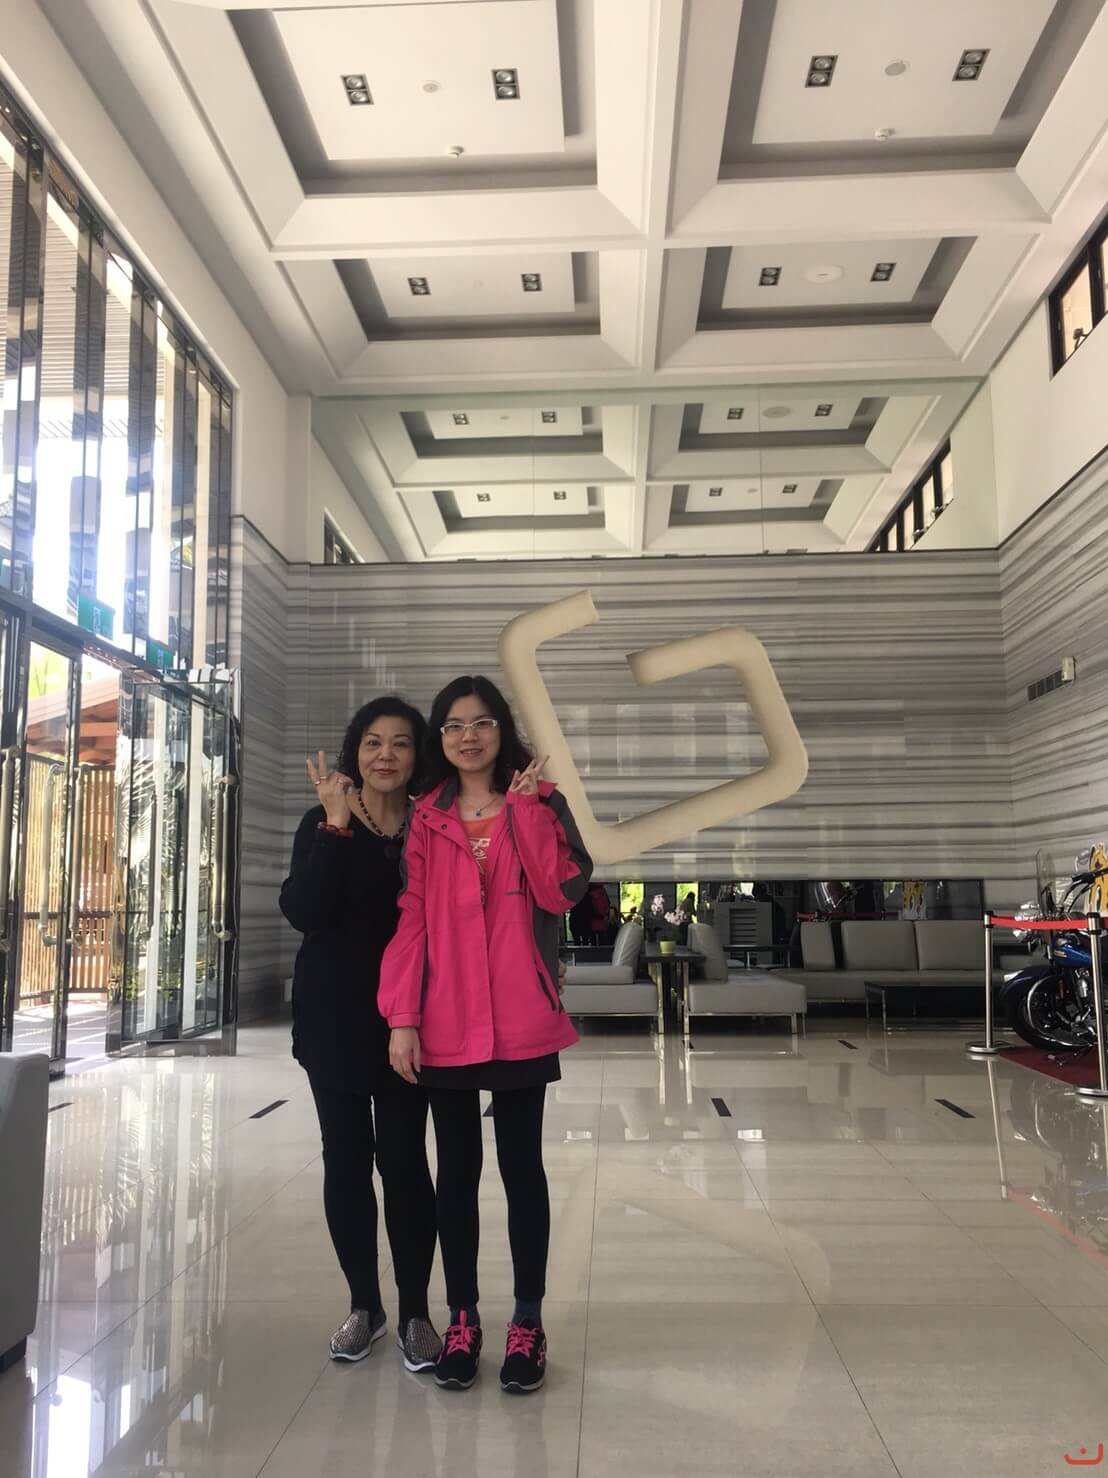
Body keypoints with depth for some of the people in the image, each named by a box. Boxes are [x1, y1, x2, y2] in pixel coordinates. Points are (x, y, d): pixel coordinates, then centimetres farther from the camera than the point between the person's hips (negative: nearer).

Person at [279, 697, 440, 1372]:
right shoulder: (322, 824, 0)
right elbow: (303, 912, -15)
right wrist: (337, 825, -20)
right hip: (334, 1017, 1)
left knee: (403, 1158, 0)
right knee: (346, 1157, 9)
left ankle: (415, 1311, 14)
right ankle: (364, 1303, 24)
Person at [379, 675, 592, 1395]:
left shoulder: (541, 802, 3)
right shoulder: (426, 819, 7)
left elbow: (562, 891, -11)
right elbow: (410, 920, 2)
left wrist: (526, 806, -13)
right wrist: (402, 1017, -5)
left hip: (522, 1021, -1)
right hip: (444, 1023, 2)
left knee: (521, 1164, 8)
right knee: (457, 1168, 11)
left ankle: (528, 1322, 21)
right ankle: (463, 1319, 24)